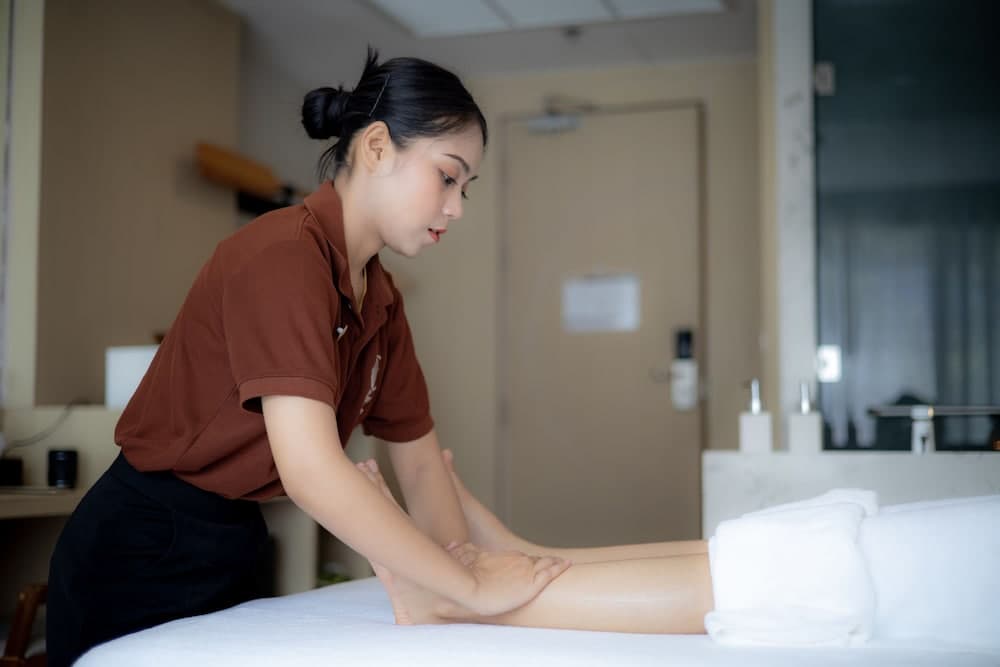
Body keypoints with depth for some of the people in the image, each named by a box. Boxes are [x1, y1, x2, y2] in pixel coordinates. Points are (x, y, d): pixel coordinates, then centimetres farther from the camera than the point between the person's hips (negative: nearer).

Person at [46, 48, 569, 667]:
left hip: (235, 546, 8)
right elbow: (311, 472, -33)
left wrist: (472, 568, -8)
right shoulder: (284, 255, -24)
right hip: (145, 551, -8)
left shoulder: (381, 299, 3)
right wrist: (472, 588, -27)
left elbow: (419, 460, 6)